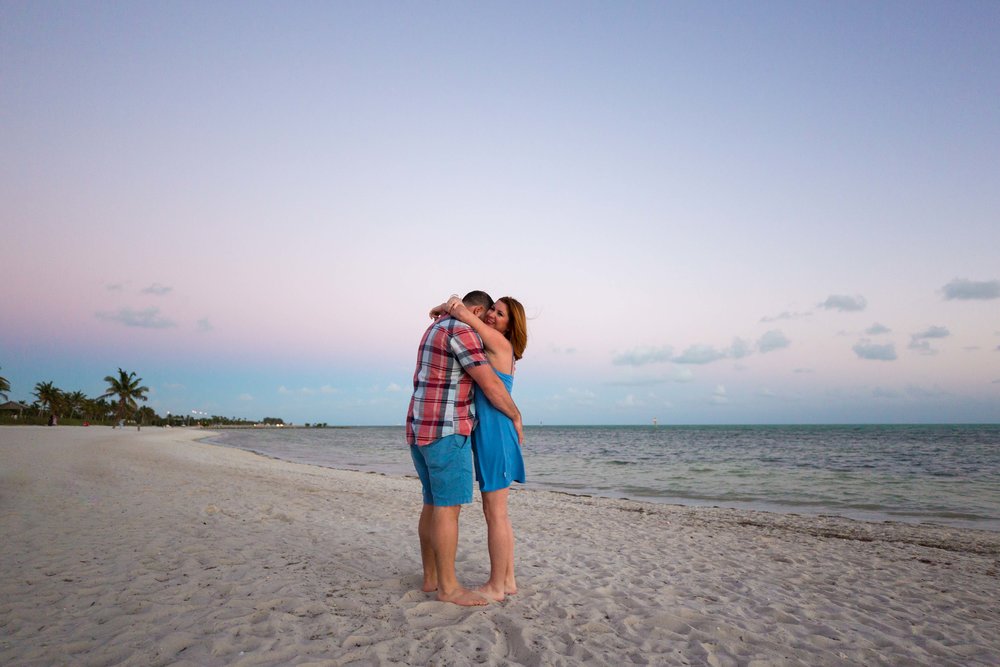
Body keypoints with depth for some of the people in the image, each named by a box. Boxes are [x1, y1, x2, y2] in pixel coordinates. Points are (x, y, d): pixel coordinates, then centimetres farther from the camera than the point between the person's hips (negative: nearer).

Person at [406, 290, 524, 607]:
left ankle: (431, 577, 21)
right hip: (446, 432, -10)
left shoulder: (436, 329, 19)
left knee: (433, 504, 14)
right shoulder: (461, 332, -13)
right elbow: (490, 385, -16)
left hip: (421, 429, 10)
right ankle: (448, 587, 2)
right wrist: (516, 417, -2)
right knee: (448, 507, -5)